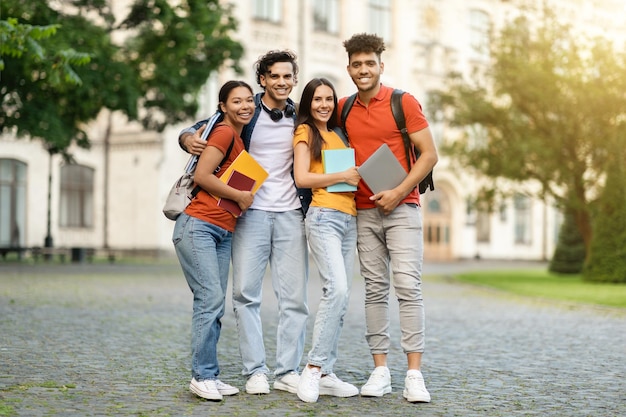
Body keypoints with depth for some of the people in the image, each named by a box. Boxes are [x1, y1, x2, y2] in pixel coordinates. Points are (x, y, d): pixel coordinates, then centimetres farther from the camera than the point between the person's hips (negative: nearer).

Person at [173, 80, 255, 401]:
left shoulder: (239, 139, 18)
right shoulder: (224, 133, -7)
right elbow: (201, 175, -15)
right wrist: (240, 196, -8)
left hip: (223, 233, 9)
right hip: (198, 226, -9)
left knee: (215, 304, 6)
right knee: (211, 298, -13)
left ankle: (208, 376, 9)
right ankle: (203, 375, -7)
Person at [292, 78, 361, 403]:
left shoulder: (337, 135, 23)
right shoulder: (305, 132, 3)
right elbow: (302, 177, -8)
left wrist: (359, 176, 7)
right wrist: (342, 176, -9)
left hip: (349, 219, 7)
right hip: (323, 216, -7)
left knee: (340, 297, 3)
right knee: (336, 289, -22)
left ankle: (325, 374, 5)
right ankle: (313, 369, -17)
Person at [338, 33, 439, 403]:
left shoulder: (404, 102, -3)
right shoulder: (343, 109, 9)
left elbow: (429, 154, -5)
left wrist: (399, 192, -14)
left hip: (402, 207, -4)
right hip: (365, 211, 4)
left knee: (408, 286, -10)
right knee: (375, 289, 4)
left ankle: (415, 374, -10)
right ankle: (380, 371, 8)